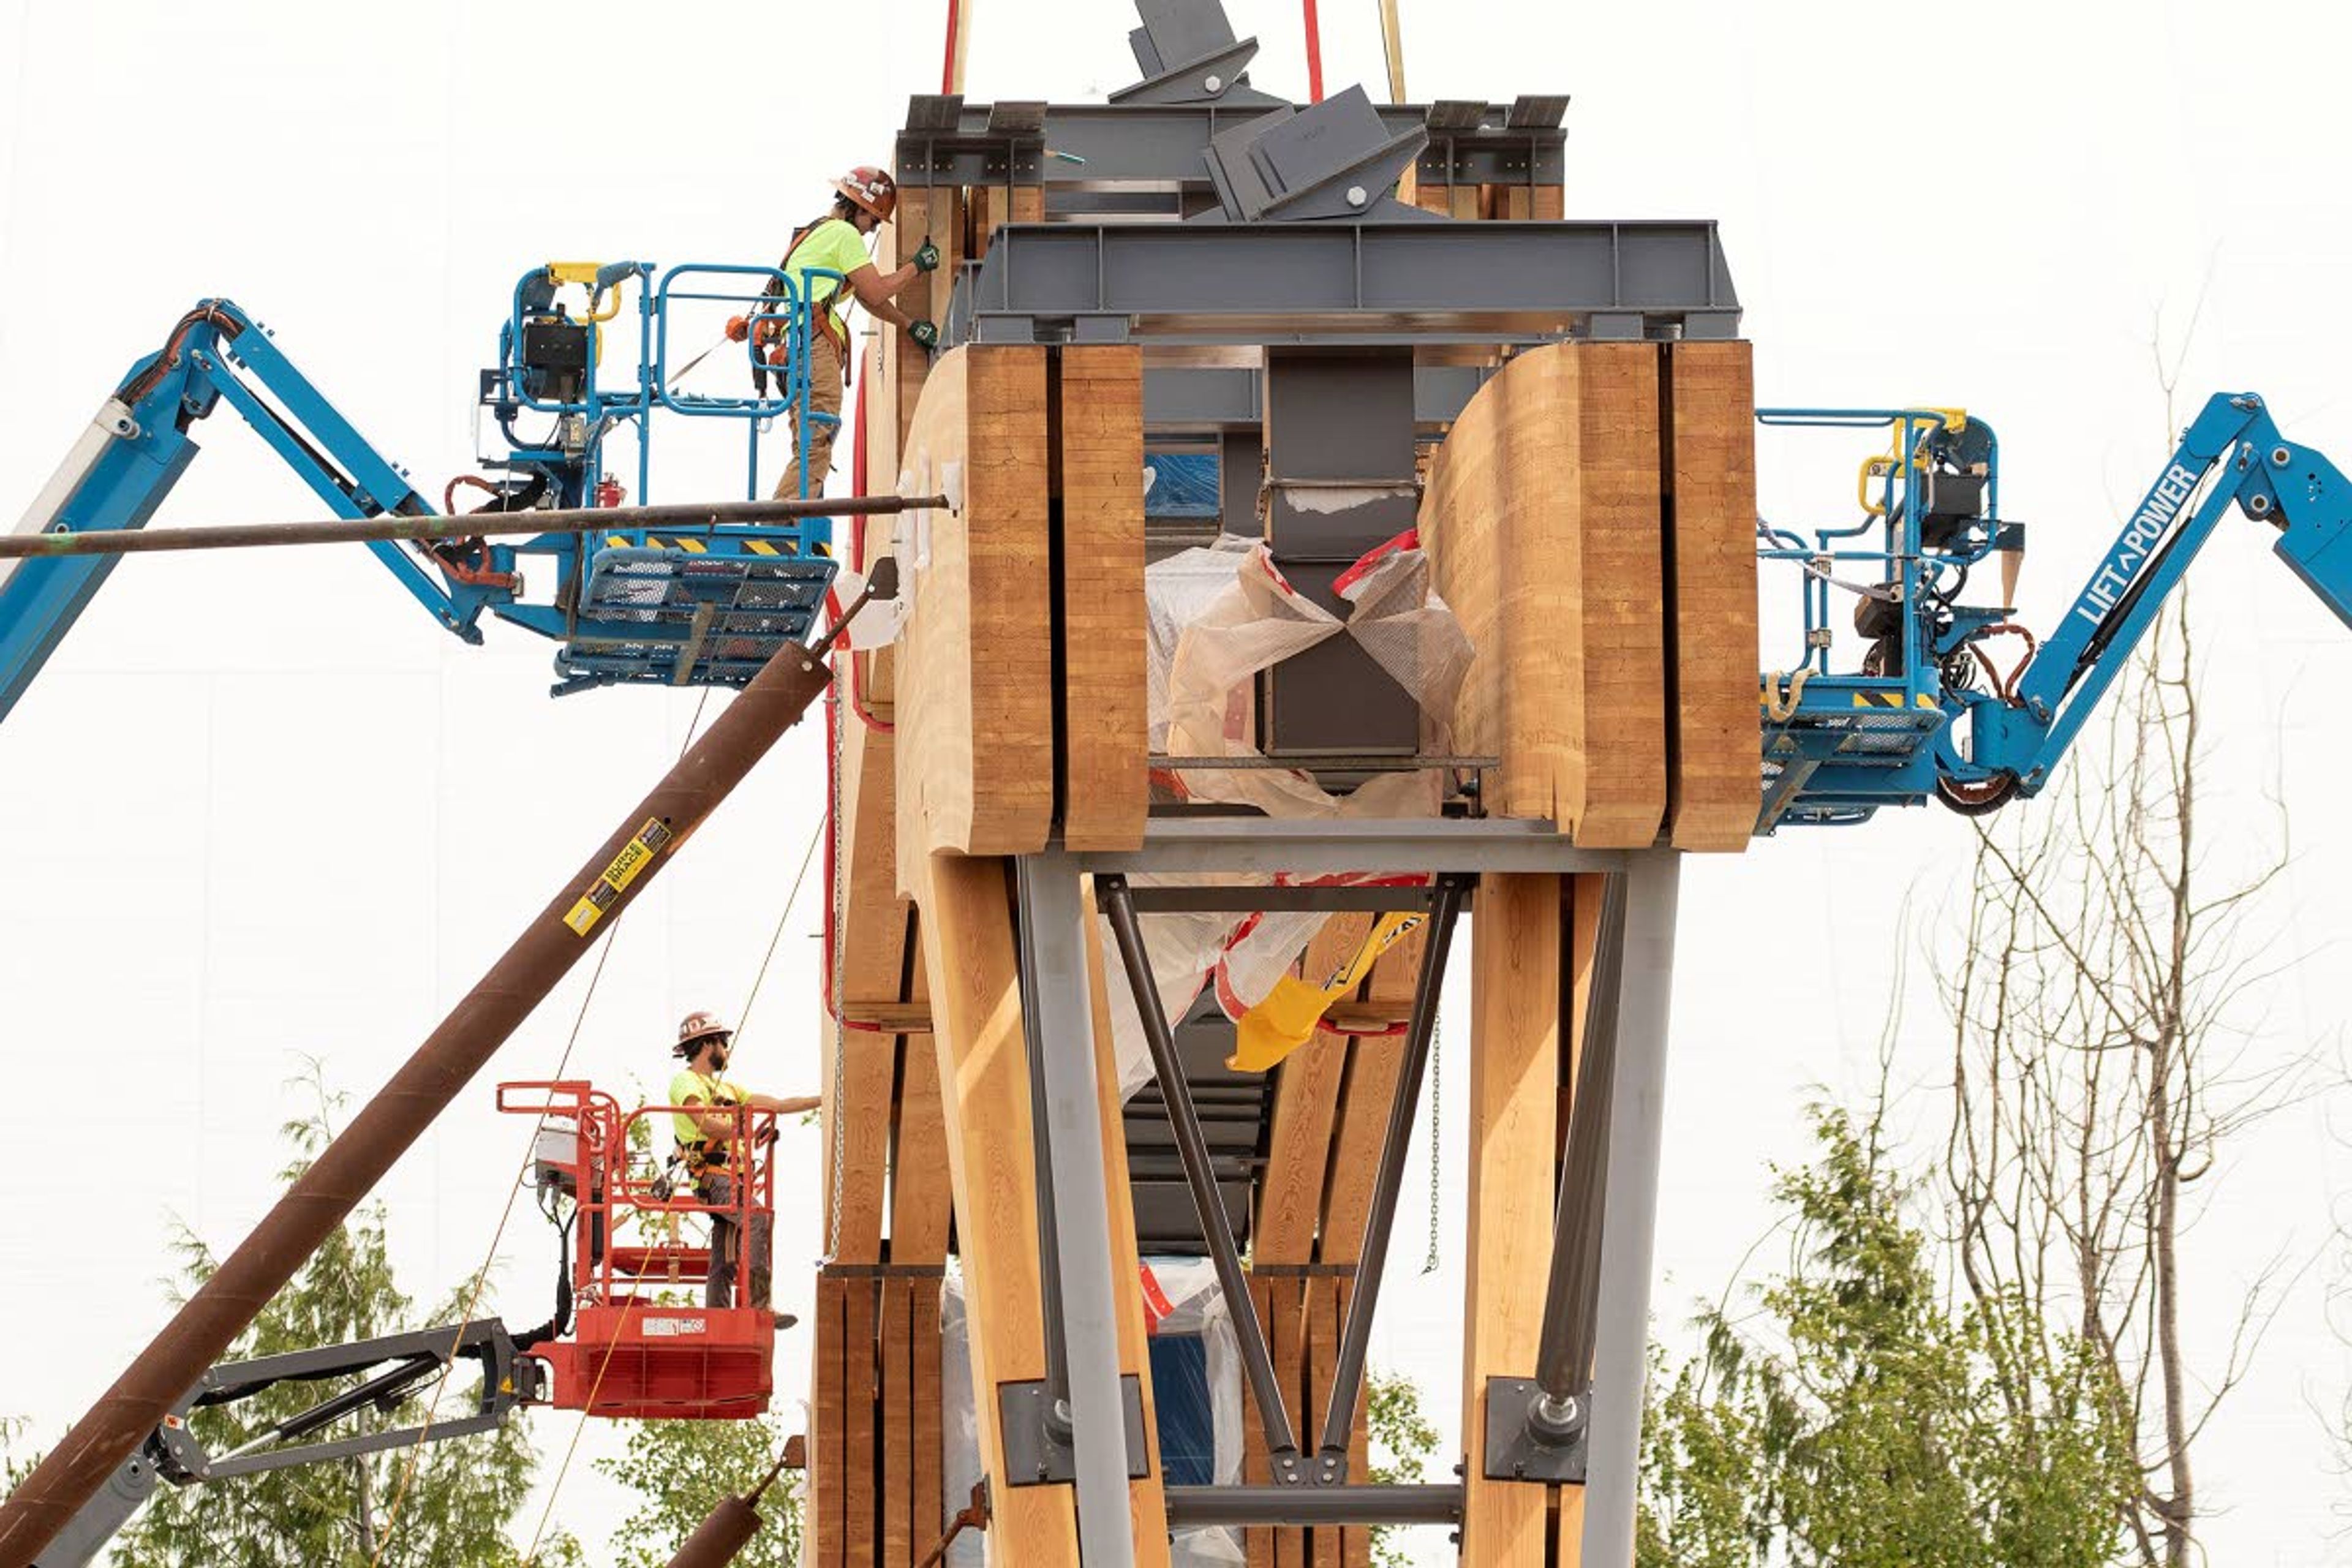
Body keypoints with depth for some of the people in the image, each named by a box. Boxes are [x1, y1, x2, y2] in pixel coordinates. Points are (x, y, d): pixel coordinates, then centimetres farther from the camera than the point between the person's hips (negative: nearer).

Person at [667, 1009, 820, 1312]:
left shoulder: (726, 1088, 27)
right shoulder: (686, 1082, 1)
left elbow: (777, 1105, 24)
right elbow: (707, 1124, -14)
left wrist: (824, 1101, 19)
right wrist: (749, 1131, -9)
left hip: (730, 1178, 10)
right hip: (712, 1177, -10)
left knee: (725, 1263, 5)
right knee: (760, 1221, -29)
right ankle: (758, 1304, -35)